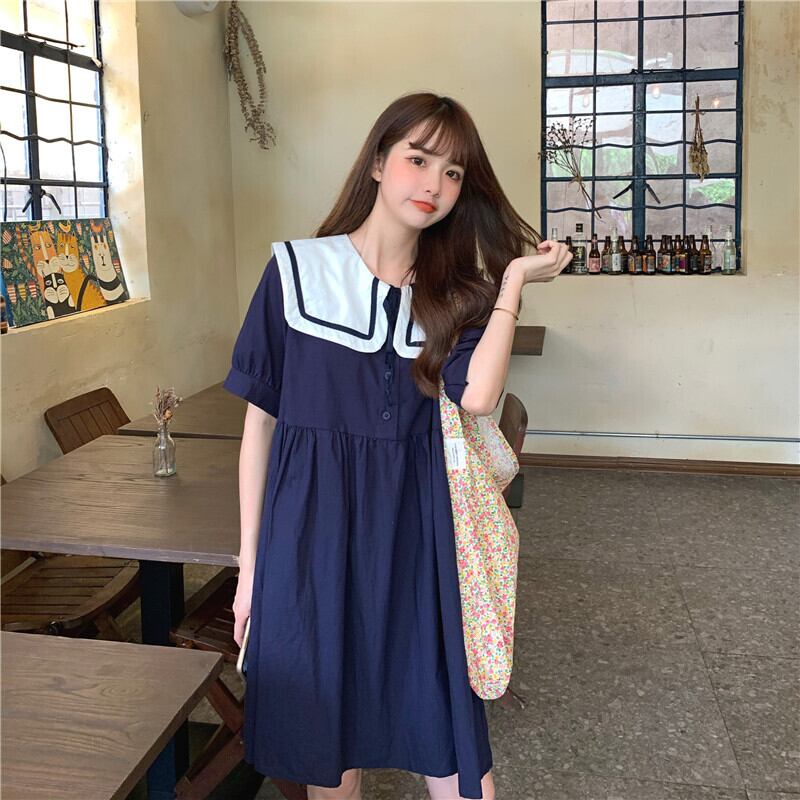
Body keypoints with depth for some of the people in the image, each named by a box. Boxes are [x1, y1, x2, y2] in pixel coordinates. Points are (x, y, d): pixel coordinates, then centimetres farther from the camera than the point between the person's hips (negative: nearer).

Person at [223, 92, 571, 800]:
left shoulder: (456, 293, 5)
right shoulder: (297, 269, -2)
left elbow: (478, 396, -16)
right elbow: (259, 421, 0)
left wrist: (515, 277, -10)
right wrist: (251, 562, 0)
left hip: (418, 531, 2)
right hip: (314, 527, -1)